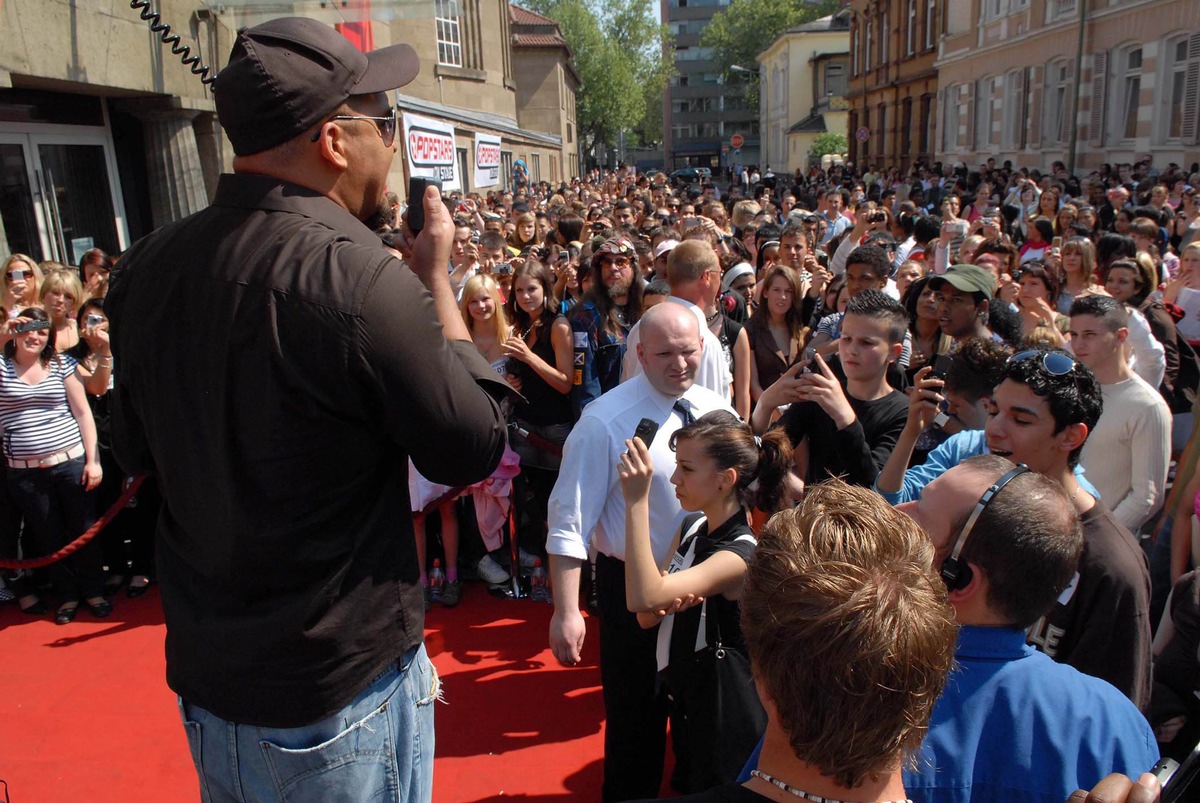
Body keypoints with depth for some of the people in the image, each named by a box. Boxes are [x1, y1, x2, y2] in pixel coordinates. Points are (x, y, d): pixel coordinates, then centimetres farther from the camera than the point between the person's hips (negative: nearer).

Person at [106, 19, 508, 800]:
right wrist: (436, 277, -7)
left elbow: (137, 450, 9)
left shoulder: (145, 268, -5)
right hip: (337, 688, -6)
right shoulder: (358, 278, -26)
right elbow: (475, 448, -14)